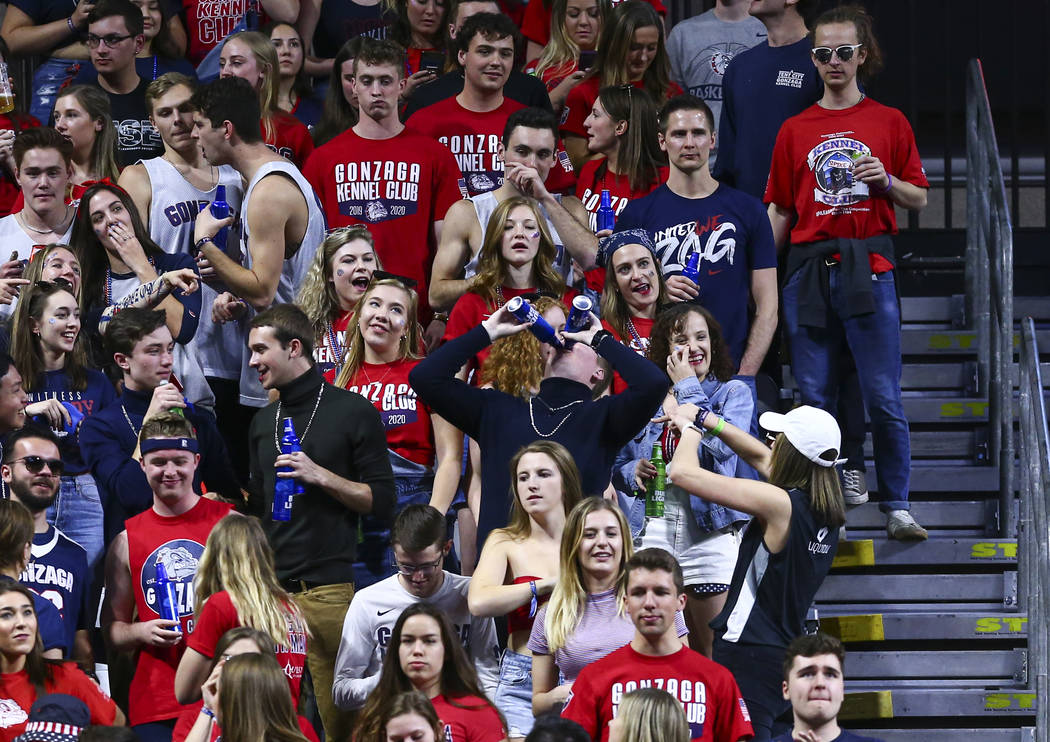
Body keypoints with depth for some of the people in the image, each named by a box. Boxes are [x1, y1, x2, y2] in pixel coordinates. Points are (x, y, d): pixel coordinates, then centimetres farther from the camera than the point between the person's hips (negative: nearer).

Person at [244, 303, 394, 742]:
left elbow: (382, 503, -4)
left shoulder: (352, 412, 0)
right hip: (273, 588, 5)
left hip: (331, 588, -5)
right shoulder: (264, 421, 18)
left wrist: (321, 476, -13)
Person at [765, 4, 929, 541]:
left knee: (883, 396, -7)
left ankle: (896, 506, -2)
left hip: (869, 266, -2)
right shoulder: (795, 130, 13)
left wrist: (886, 181, -9)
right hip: (808, 269, 2)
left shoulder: (890, 123, 9)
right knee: (814, 395, 2)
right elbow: (779, 209, 14)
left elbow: (919, 199, 11)